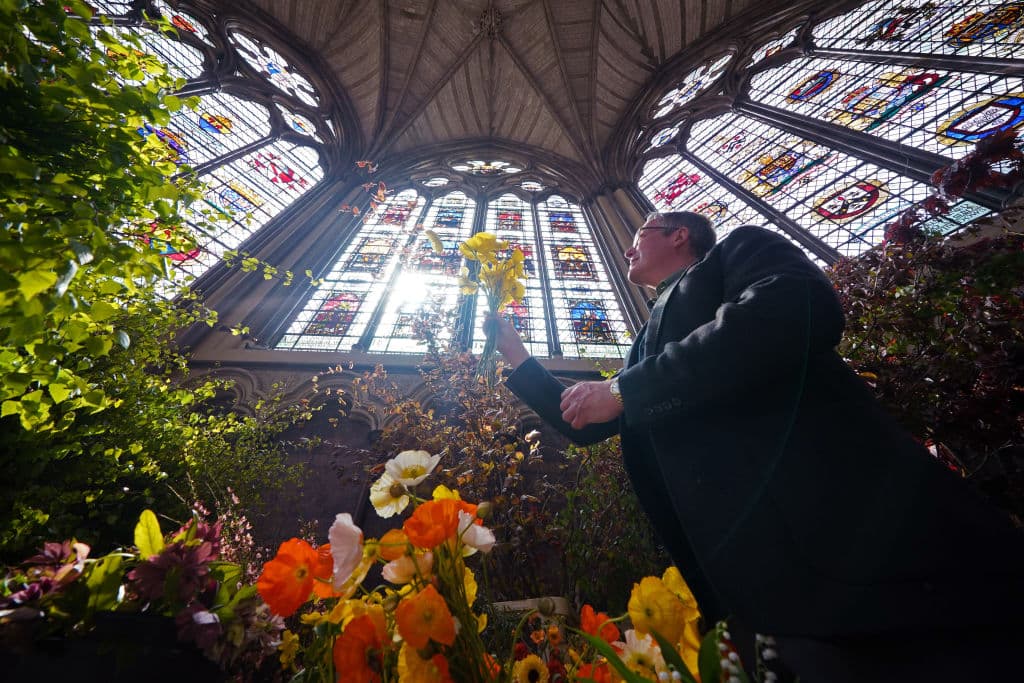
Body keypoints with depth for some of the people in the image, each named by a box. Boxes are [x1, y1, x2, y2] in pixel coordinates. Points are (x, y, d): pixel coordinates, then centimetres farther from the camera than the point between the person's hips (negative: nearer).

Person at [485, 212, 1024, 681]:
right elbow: (584, 424, 27)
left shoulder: (741, 247, 6)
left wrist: (624, 389, -16)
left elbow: (801, 308, -20)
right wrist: (513, 350, 25)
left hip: (859, 536, -7)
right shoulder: (648, 342, 23)